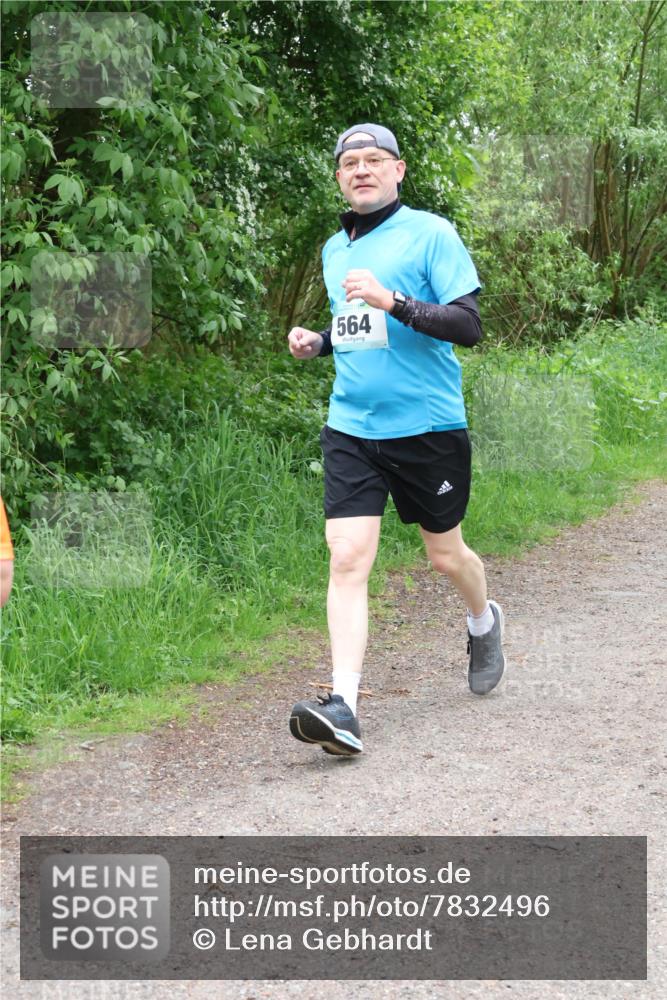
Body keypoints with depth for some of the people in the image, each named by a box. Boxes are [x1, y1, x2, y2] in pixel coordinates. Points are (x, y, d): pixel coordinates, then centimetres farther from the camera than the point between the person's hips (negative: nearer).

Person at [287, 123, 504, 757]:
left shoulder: (429, 233, -6)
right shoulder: (335, 249, 13)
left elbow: (467, 326, -14)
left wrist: (391, 300, -25)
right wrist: (317, 342, 7)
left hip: (427, 425, -4)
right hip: (351, 426, 4)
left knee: (444, 554, 12)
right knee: (347, 559, -11)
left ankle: (483, 622, 46)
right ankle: (343, 707, -17)